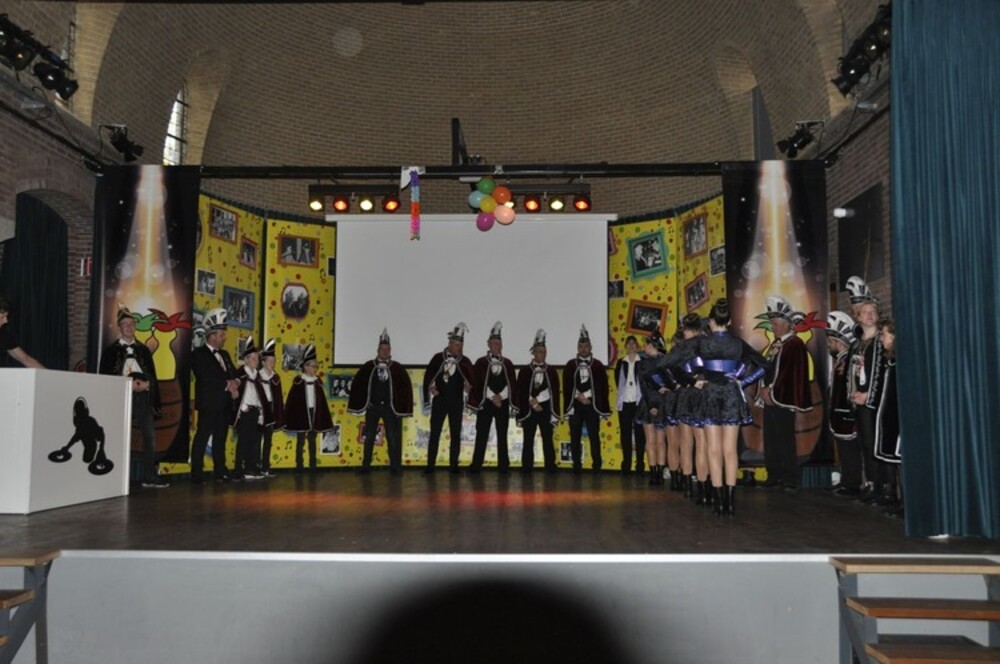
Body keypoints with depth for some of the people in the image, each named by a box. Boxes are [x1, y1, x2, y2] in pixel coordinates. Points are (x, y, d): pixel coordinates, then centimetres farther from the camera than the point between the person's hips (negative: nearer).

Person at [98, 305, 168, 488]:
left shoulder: (143, 349, 15)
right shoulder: (111, 350, 7)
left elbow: (152, 376, 13)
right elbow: (105, 377, -1)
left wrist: (146, 384, -7)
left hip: (143, 396, 3)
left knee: (150, 436, -2)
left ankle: (150, 477, 1)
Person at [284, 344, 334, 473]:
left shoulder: (317, 382, 6)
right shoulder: (298, 381, -6)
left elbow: (322, 401, 9)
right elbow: (291, 400, -7)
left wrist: (324, 419, 6)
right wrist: (290, 417, -12)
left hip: (314, 413, 4)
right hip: (301, 414, -4)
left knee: (312, 441, 8)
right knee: (300, 441, 2)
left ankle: (313, 466, 13)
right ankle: (299, 466, 8)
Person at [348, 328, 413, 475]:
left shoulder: (397, 368, -2)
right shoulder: (368, 367, -1)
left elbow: (406, 386, -1)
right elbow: (357, 384, 2)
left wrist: (403, 406, -6)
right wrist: (360, 403, -2)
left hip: (390, 407, -1)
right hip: (372, 407, 1)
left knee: (393, 437, 2)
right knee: (369, 437, 6)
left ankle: (395, 466, 8)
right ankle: (366, 465, 15)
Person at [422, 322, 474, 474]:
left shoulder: (465, 362, 1)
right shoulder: (438, 358, 1)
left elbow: (471, 379, -1)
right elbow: (428, 376, 5)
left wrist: (469, 385, -20)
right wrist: (430, 388, -3)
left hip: (456, 401, 1)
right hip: (439, 400, -1)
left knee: (456, 434, 3)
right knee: (434, 433, 0)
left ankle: (454, 465, 10)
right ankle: (430, 465, 4)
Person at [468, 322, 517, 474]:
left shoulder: (508, 363, 9)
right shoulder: (480, 362, 2)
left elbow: (511, 384, 6)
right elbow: (477, 384, -4)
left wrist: (500, 396, -8)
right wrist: (492, 397, -10)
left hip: (503, 403, 2)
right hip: (485, 403, -2)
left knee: (502, 436, 3)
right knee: (481, 435, -1)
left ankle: (503, 466, 7)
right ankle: (476, 465, 3)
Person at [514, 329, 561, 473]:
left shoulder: (552, 371, 6)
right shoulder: (524, 371, 3)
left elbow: (555, 393, 4)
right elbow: (520, 392, -2)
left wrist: (546, 407, -3)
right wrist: (532, 402, -13)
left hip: (546, 410, 1)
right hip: (528, 410, -1)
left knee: (548, 440, 1)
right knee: (528, 441, 2)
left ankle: (550, 467, 6)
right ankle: (526, 467, 7)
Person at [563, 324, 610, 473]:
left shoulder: (598, 365, 5)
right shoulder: (570, 365, 7)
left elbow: (603, 387, 2)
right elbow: (567, 386, 0)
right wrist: (579, 396, -12)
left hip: (592, 405, -1)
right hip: (575, 405, 1)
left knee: (594, 436, -2)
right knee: (575, 437, 3)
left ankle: (597, 466, 4)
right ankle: (576, 466, 10)